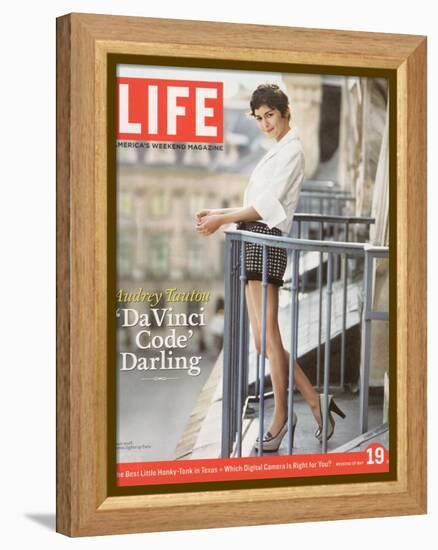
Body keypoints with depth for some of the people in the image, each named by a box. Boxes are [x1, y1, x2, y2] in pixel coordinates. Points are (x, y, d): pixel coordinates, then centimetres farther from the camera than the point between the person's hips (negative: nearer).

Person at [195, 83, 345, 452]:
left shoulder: (291, 151, -5)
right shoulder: (278, 152, 24)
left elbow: (266, 206, -12)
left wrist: (222, 219, -9)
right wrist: (219, 213, 15)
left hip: (267, 239, -10)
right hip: (255, 241, 10)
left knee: (268, 336, -7)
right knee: (265, 338, 6)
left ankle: (281, 418, 0)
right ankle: (314, 401, 12)